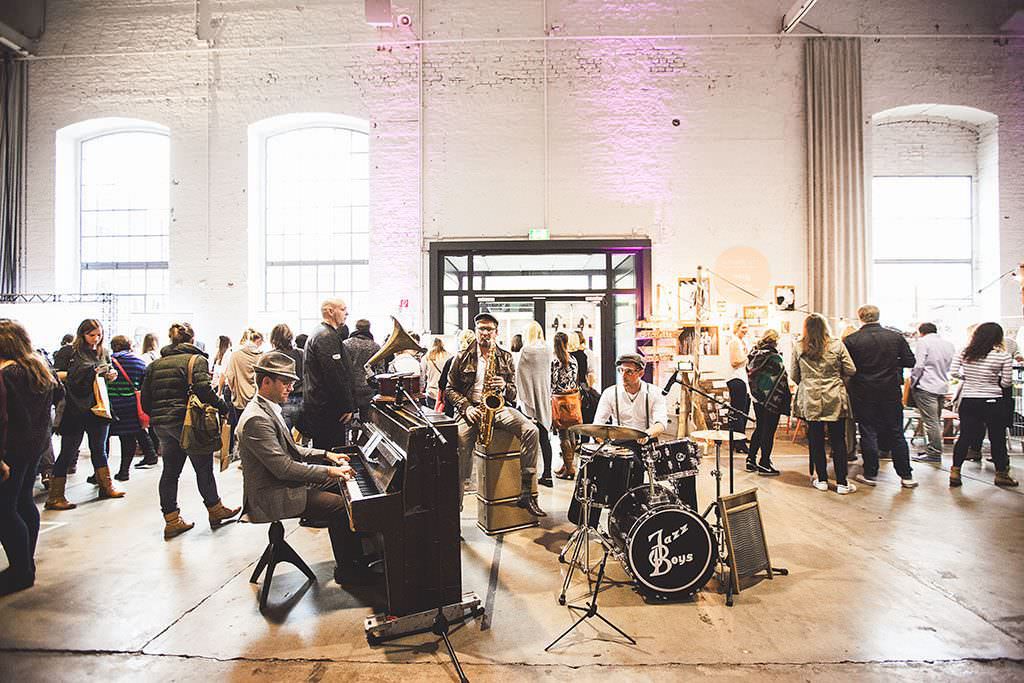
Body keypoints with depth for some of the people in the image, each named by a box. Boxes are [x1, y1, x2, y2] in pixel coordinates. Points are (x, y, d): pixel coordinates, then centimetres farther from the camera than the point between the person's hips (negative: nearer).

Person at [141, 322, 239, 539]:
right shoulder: (196, 359, -6)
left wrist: (156, 416, 22)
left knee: (170, 471, 12)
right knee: (203, 467, 7)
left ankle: (171, 520, 17)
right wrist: (223, 408, -11)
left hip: (161, 424, 7)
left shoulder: (155, 364, 13)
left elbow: (145, 399, 11)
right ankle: (215, 510, 20)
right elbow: (203, 389, -20)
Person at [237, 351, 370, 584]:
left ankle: (354, 554, 19)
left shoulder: (269, 409, 8)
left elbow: (290, 450, 17)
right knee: (341, 506, -16)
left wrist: (325, 454, 7)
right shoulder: (256, 419, -25)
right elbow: (283, 467, -28)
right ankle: (346, 570, 2)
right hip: (272, 497, -11)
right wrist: (329, 471, -23)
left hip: (282, 483, 11)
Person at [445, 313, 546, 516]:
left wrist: (504, 386, -11)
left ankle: (526, 493, -19)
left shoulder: (506, 357, 13)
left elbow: (513, 392, 13)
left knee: (531, 430, -23)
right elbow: (450, 389, 7)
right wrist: (466, 407, -10)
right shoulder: (462, 358, 9)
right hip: (471, 409, -1)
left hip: (499, 407, 1)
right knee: (461, 441, -30)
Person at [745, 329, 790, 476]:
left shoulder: (753, 353, 4)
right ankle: (764, 465, 8)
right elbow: (781, 379, -12)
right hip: (771, 398, -7)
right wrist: (786, 399, -4)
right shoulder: (774, 357, -16)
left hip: (757, 397, 7)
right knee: (769, 431, 2)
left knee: (759, 428, 17)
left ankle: (751, 460, 20)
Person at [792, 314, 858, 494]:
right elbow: (851, 371, -1)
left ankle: (821, 479, 15)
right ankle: (841, 483, 9)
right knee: (838, 441, 6)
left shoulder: (798, 348, -1)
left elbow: (795, 376, 5)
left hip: (810, 400, 0)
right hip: (835, 399, 0)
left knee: (816, 440, 8)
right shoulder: (837, 345, -3)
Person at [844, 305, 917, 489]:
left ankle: (870, 474, 12)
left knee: (868, 433, 6)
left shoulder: (850, 340, -10)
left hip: (863, 394, -2)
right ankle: (906, 476, 16)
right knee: (896, 433, 10)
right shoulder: (896, 337, -3)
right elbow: (910, 361, 2)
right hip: (891, 391, 2)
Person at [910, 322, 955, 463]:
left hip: (926, 387, -8)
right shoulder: (949, 344, 14)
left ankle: (935, 453, -3)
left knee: (931, 421, -5)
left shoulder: (923, 342, -8)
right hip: (943, 387, 8)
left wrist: (912, 382, -2)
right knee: (936, 420, 15)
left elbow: (918, 365, -13)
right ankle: (933, 449, 21)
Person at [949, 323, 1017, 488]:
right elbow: (1006, 383, -5)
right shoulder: (1003, 356, -8)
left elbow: (953, 372, -1)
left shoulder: (964, 352, -2)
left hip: (968, 401, 2)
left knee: (965, 437, 8)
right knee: (998, 439, 12)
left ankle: (955, 471, 6)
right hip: (993, 402, -2)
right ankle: (1001, 474, 25)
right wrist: (994, 378, 15)